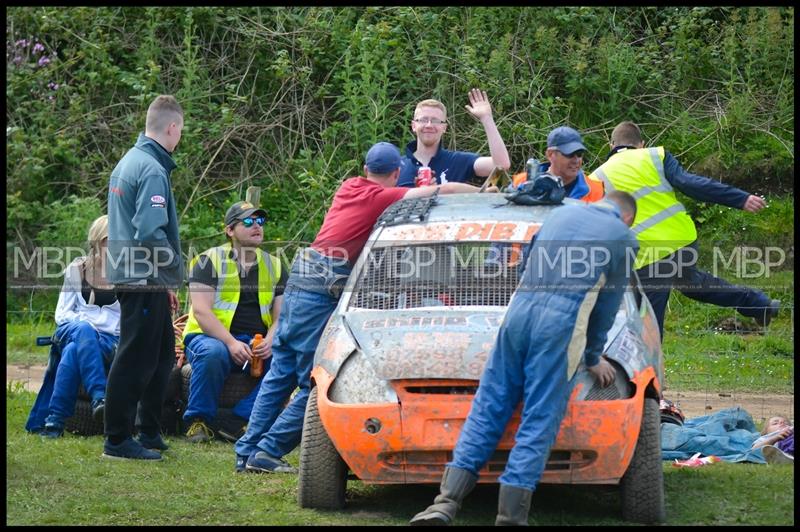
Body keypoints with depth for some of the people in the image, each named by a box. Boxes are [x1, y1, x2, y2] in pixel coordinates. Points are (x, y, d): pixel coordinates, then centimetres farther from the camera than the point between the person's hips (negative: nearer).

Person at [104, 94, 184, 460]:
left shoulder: (128, 162, 15)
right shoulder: (152, 170, -16)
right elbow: (150, 232, -26)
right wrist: (175, 271, -12)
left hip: (129, 276, 10)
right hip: (145, 281, -10)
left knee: (161, 355, 17)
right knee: (135, 360, -5)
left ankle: (149, 432, 23)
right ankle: (118, 440, 0)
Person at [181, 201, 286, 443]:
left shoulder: (273, 266, 13)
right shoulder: (209, 260, -1)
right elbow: (201, 310, -12)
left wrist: (270, 341, -15)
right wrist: (231, 343, -24)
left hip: (258, 344, 4)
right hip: (211, 336, -4)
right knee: (213, 353, -38)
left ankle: (244, 418, -25)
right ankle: (198, 420, -21)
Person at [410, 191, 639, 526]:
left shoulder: (561, 213, 24)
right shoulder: (624, 238, 12)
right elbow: (608, 305, 14)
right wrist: (593, 359, 24)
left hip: (520, 306, 4)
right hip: (562, 323, -4)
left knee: (487, 409, 5)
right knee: (539, 423, -1)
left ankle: (446, 503, -4)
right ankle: (510, 516, -6)